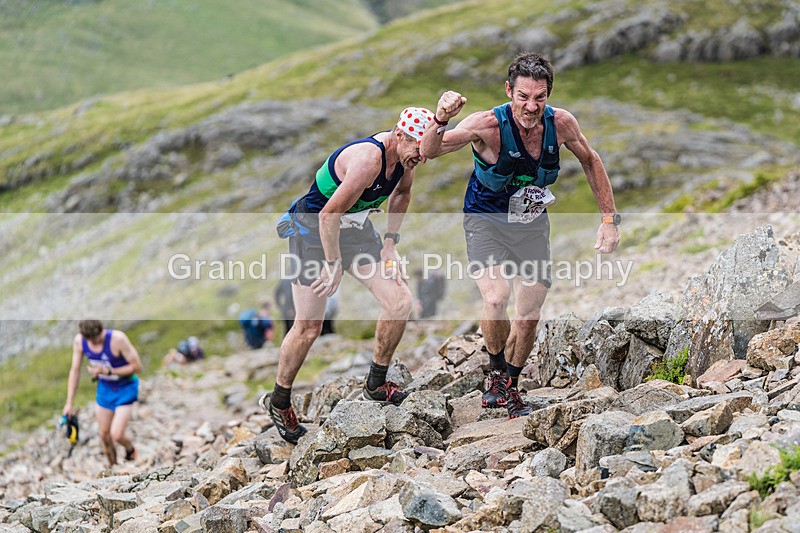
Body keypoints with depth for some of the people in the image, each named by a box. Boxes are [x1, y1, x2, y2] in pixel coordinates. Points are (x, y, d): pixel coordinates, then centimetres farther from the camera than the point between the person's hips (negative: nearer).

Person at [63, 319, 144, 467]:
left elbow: (137, 367, -23)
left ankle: (130, 450, 21)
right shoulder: (79, 341, -16)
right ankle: (112, 467, 32)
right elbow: (75, 371, -4)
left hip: (125, 388, -5)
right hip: (105, 387, 5)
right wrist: (69, 403, -3)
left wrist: (107, 371, -29)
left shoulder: (118, 339, -30)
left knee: (116, 435, -12)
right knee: (103, 434, 9)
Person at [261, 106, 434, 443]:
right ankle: (278, 402, 16)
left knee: (400, 302, -5)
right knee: (308, 327, -5)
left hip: (355, 227, 8)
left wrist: (390, 244, 10)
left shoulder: (406, 153, -7)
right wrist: (334, 265, -23)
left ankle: (375, 384, 13)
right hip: (313, 228, -8)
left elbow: (401, 193, 16)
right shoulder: (368, 159, -33)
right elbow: (329, 214, -30)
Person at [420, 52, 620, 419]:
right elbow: (429, 153, -31)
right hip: (486, 220, -3)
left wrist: (608, 218, 2)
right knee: (495, 299, -26)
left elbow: (590, 161, 3)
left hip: (532, 222, 4)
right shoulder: (489, 125, -28)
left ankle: (511, 389, 27)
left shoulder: (561, 123, -17)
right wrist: (441, 121, -53)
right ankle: (496, 372, 1)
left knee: (529, 316, 3)